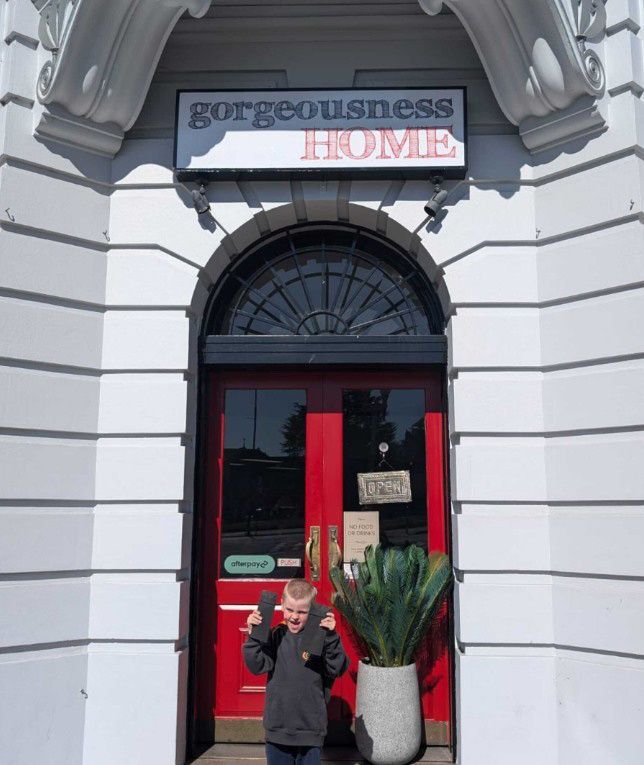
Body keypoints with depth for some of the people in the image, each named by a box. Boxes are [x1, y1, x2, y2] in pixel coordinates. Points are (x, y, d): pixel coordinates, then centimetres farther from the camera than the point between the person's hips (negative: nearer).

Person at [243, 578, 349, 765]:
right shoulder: (275, 636, -3)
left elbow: (338, 669, -15)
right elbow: (257, 666, -9)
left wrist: (331, 637, -27)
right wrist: (253, 636, -20)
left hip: (311, 728, -1)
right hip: (277, 726, 2)